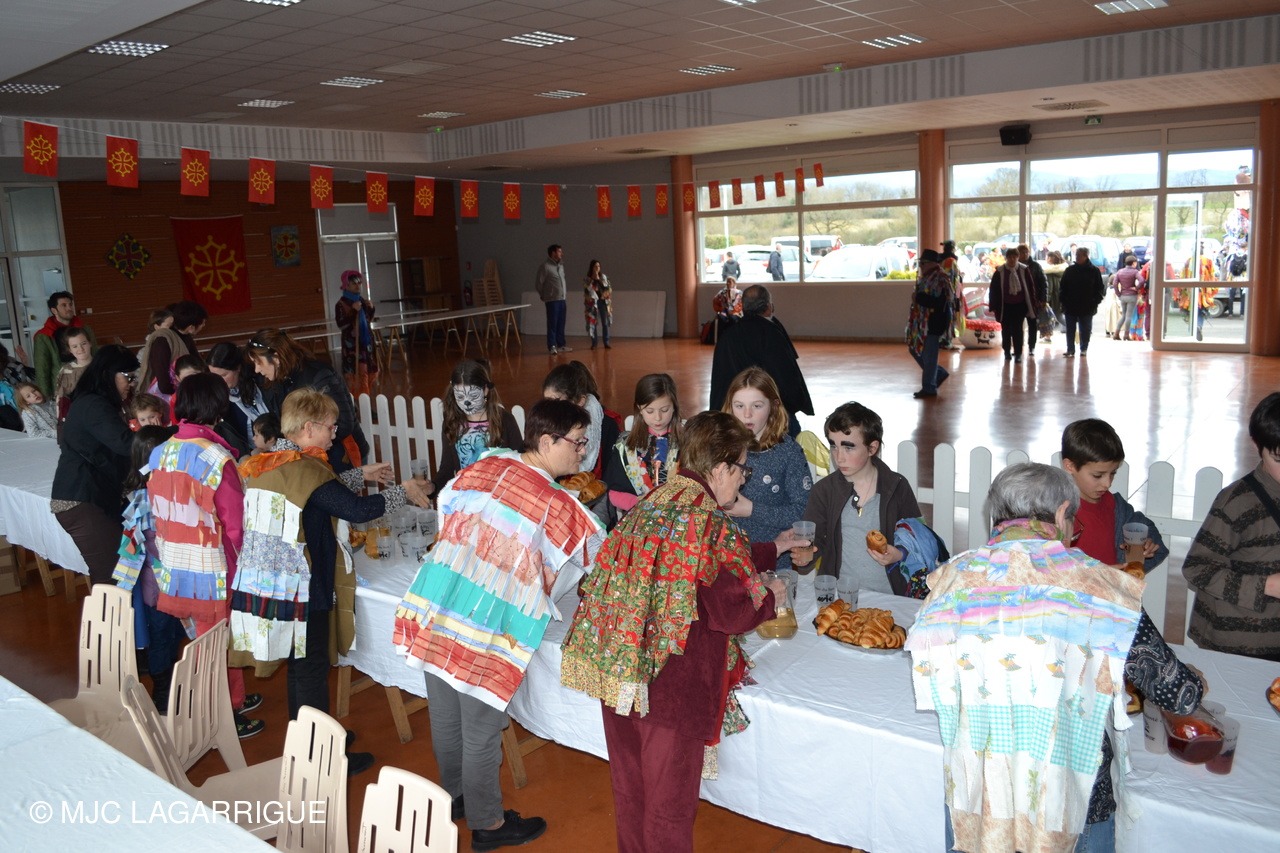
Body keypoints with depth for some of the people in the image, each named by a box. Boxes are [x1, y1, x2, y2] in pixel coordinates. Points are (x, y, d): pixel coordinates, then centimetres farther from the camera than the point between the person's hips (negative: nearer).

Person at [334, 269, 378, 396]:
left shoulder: (361, 300, 10)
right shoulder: (341, 304, -11)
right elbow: (341, 325, -18)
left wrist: (371, 309, 0)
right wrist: (353, 311, -24)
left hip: (366, 341, 7)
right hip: (352, 343, -7)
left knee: (370, 370, 11)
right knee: (356, 372, -9)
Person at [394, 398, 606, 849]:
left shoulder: (484, 465, 2)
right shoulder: (560, 507, -13)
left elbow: (446, 522, 11)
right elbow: (551, 583, -3)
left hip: (431, 609, 7)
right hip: (484, 633, -6)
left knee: (446, 718, 22)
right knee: (482, 732, 12)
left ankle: (454, 796, 45)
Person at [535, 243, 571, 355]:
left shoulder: (561, 265, 11)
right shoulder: (545, 266, -11)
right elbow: (538, 283, -8)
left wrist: (565, 291, 14)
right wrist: (543, 296, 2)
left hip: (562, 299, 7)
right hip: (552, 300, -7)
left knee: (561, 323, 10)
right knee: (552, 324, -3)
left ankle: (561, 345, 19)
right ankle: (551, 346, 4)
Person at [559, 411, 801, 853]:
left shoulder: (652, 500, 5)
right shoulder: (712, 524, -20)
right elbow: (733, 614, -17)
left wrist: (772, 549, 29)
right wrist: (770, 596, 4)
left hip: (615, 668, 8)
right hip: (671, 682, -8)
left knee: (629, 787, 24)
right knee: (670, 799, 11)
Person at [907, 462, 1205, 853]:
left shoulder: (953, 580, -7)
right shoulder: (1095, 586, -13)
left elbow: (931, 693, 1)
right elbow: (1174, 693, -7)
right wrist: (1195, 684, 16)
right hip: (1073, 806, -1)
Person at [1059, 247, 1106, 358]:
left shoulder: (1094, 271, -1)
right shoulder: (1069, 270, 4)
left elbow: (1100, 288, 3)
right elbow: (1062, 287, 7)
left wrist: (1095, 301, -6)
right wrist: (1063, 300, -3)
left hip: (1087, 307, -1)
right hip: (1070, 306, 2)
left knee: (1085, 330, 8)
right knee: (1070, 330, 3)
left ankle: (1084, 349, 19)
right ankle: (1070, 350, 7)